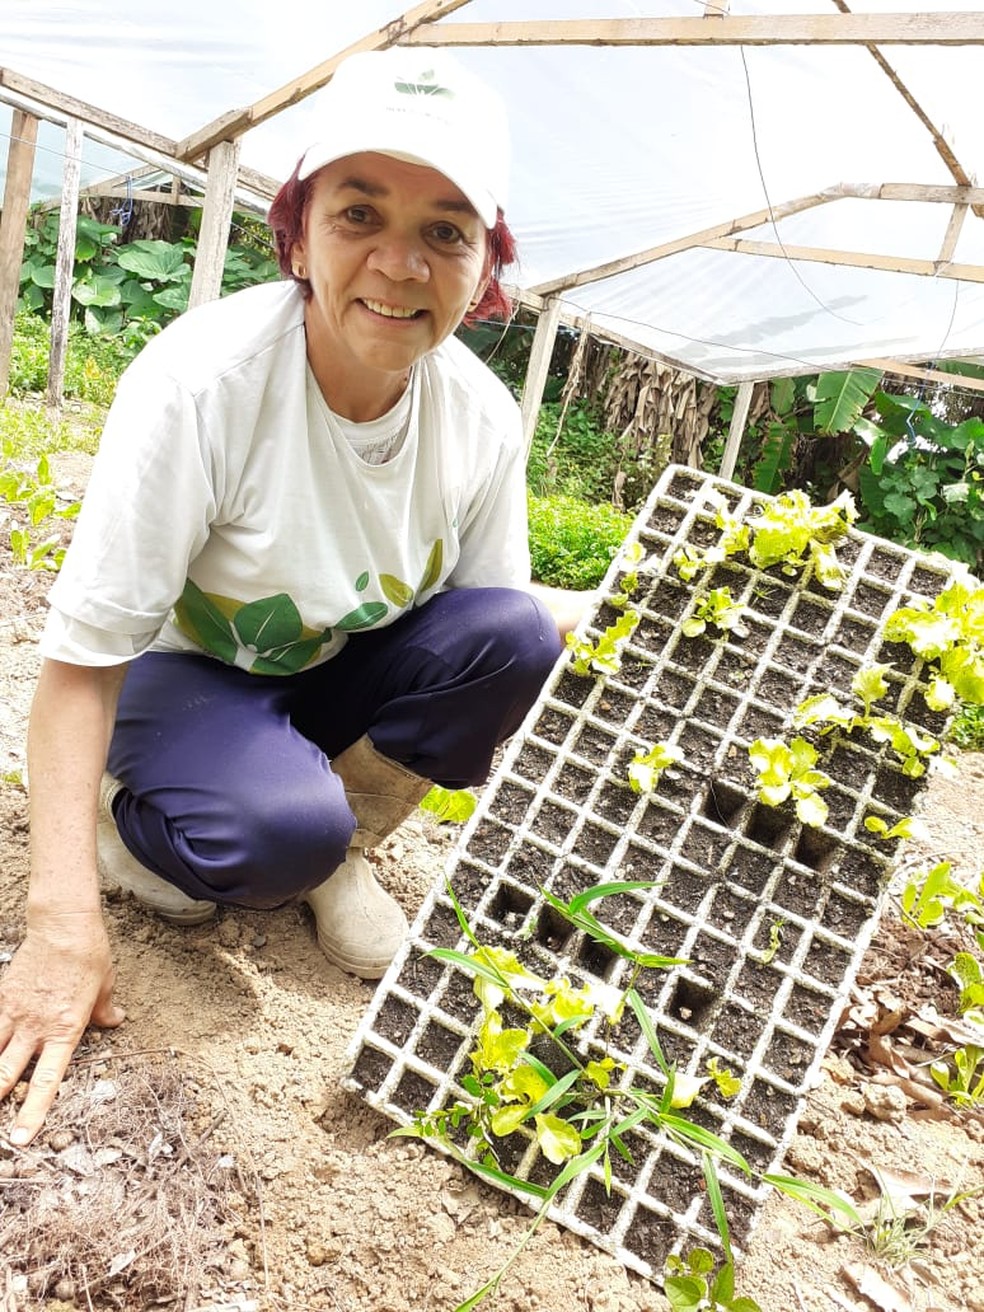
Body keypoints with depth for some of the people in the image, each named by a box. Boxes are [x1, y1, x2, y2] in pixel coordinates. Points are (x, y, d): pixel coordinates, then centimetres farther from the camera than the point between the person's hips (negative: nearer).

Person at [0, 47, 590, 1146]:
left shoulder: (482, 415, -15)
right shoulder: (203, 377, -29)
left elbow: (496, 609, 1)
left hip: (340, 674, 5)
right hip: (183, 674, -4)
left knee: (511, 639, -22)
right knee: (279, 827, -34)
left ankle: (339, 852, 0)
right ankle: (133, 819, 2)